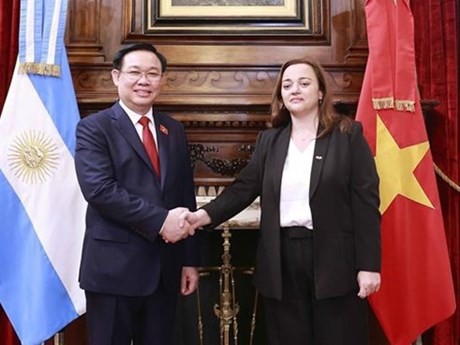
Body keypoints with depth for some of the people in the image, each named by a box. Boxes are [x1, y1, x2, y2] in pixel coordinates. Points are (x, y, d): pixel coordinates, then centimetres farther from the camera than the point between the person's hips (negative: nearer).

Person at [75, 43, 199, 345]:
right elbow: (99, 189, -19)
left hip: (165, 268, 5)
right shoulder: (94, 128, -4)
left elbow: (186, 198, 10)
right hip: (114, 267, -4)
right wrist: (159, 220, -20)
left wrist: (190, 260, 8)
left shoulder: (174, 130, 11)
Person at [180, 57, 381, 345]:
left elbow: (366, 202, -5)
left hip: (334, 259, -3)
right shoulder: (269, 140, 10)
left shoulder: (349, 134, -1)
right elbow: (243, 188, 2)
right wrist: (205, 215, -16)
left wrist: (368, 265, -10)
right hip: (282, 259, 3)